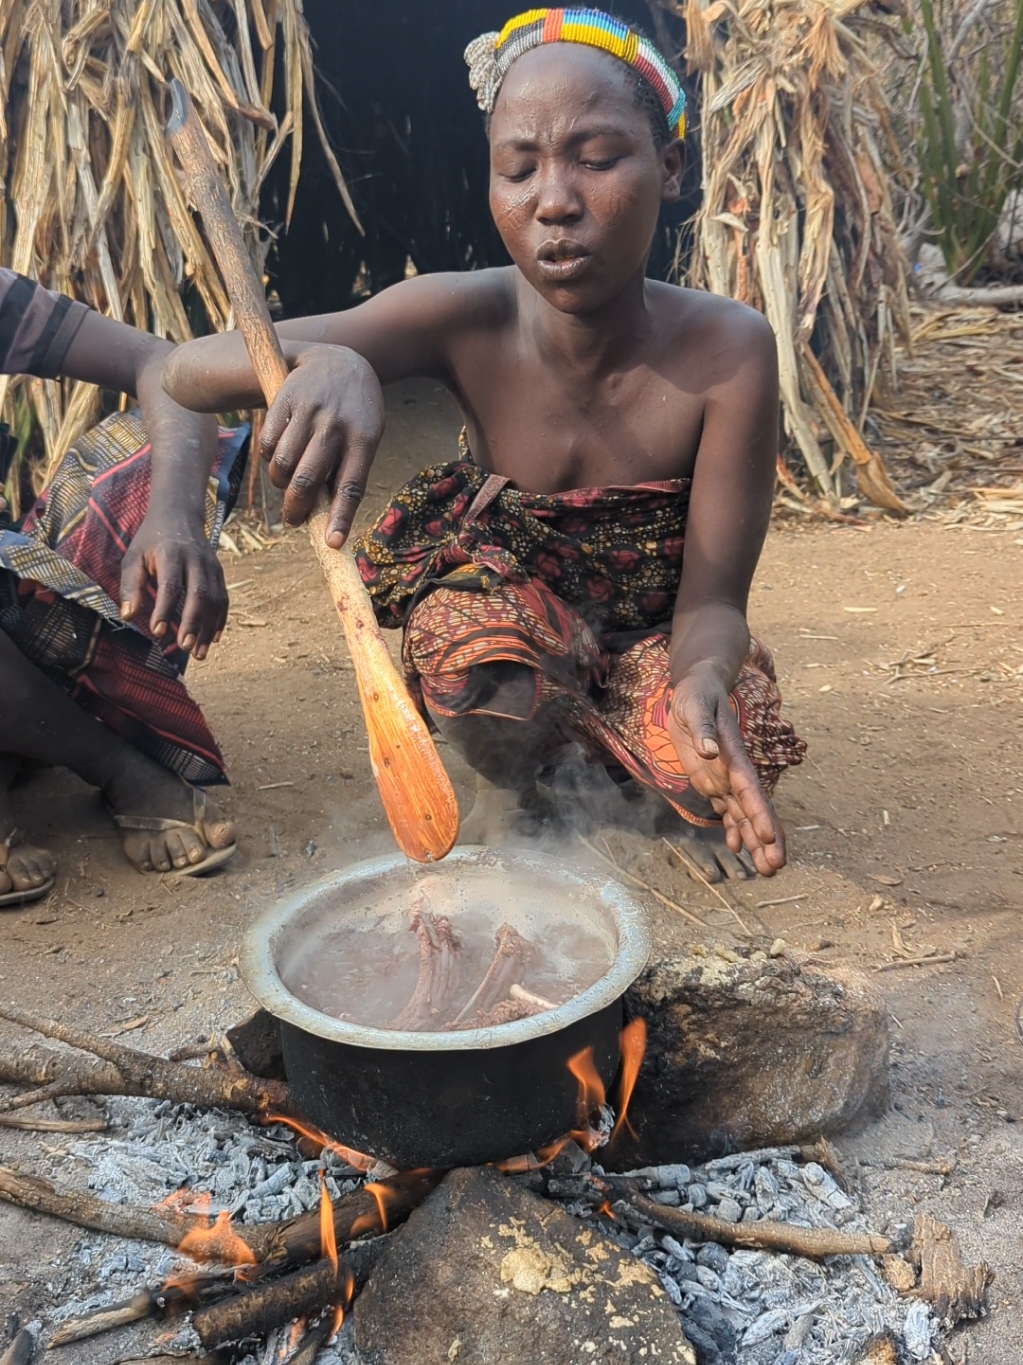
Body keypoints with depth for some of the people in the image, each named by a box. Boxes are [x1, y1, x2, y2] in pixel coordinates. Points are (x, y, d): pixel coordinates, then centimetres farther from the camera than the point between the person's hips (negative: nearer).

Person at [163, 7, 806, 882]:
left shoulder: (727, 351, -26)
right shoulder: (465, 320, -24)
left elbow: (714, 601, -23)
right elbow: (188, 372, -27)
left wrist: (703, 681, -48)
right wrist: (322, 361, -50)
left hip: (651, 634, 0)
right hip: (510, 600, 0)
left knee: (719, 781, -28)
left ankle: (686, 797, 10)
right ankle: (513, 778, 3)